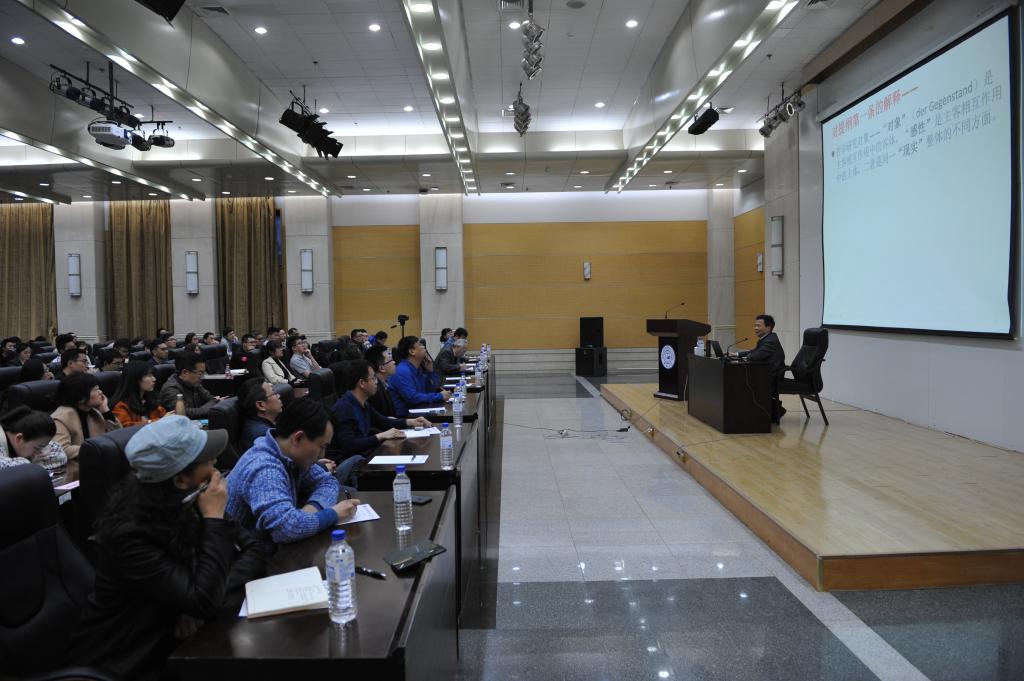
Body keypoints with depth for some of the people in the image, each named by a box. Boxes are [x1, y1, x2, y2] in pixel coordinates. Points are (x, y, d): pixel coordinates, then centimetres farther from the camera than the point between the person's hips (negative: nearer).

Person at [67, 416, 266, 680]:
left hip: (167, 634, 6)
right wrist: (214, 518, -28)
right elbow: (204, 602, -31)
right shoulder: (129, 533, -27)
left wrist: (214, 601, -20)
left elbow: (252, 549, -5)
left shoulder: (187, 503, -7)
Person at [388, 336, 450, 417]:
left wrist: (430, 371, -1)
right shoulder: (403, 372, -18)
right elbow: (412, 398, -26)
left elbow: (430, 391, 12)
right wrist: (440, 396, -19)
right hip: (404, 416, -8)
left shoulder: (418, 369, 9)